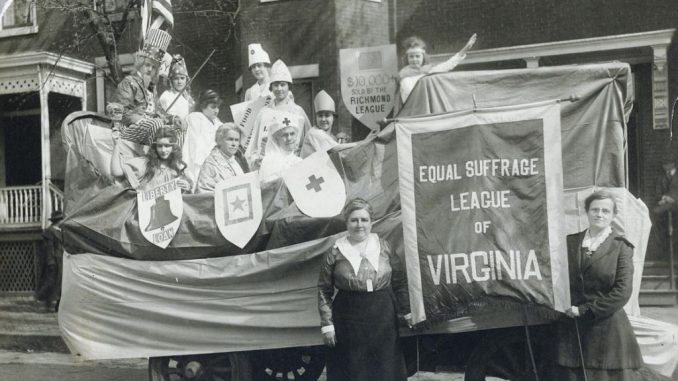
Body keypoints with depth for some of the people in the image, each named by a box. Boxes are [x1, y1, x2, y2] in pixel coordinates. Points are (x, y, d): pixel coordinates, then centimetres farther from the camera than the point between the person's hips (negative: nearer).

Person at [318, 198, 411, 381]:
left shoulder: (384, 247, 4)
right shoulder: (335, 253, -2)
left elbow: (400, 281, 9)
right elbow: (324, 291, -1)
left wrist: (407, 311, 6)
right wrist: (326, 324, -5)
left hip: (384, 320, 2)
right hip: (349, 323, -2)